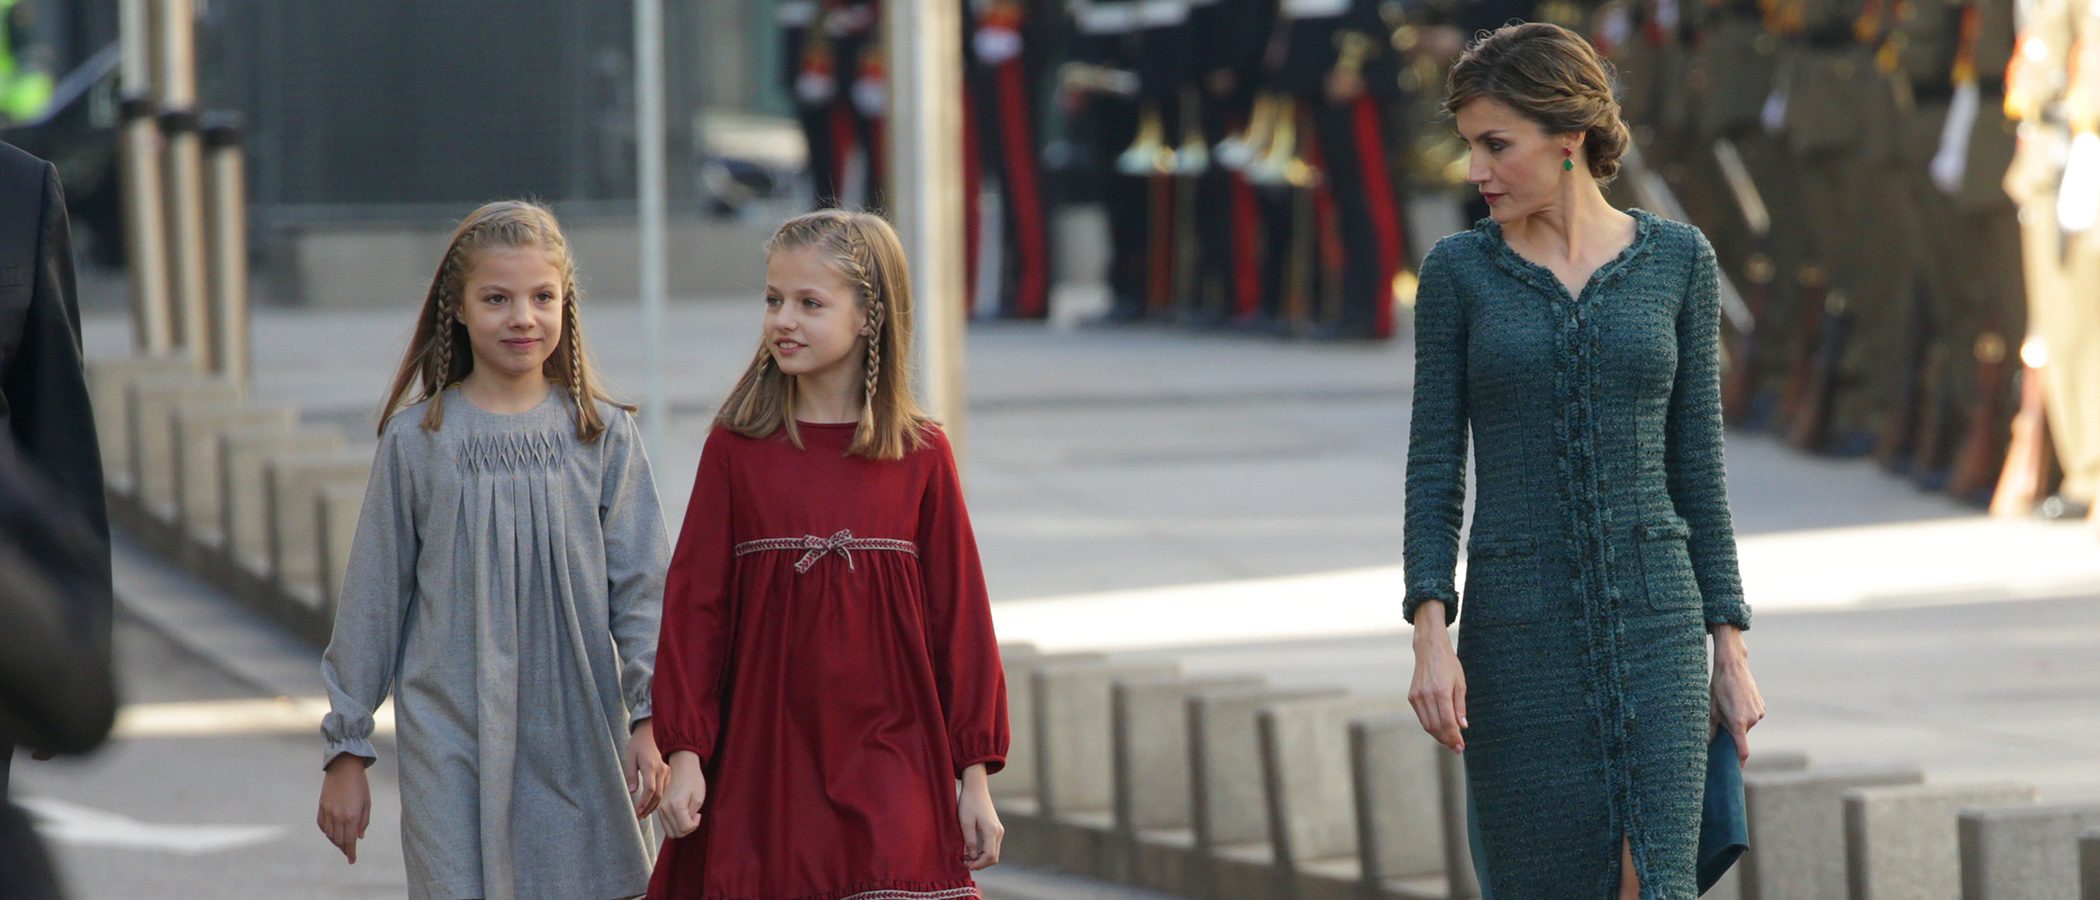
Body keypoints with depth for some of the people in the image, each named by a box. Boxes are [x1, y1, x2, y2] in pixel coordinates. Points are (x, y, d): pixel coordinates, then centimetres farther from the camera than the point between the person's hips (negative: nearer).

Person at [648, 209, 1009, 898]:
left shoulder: (921, 456, 1)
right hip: (762, 767, 1)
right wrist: (684, 752, -3)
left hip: (891, 766, -1)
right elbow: (694, 604, 2)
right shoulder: (738, 450, 1)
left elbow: (959, 613, 4)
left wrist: (974, 774, 3)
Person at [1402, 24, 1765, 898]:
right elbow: (1434, 471, 1)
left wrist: (1731, 651, 5)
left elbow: (1695, 462, 7)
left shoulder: (1678, 260, 4)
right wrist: (1431, 639, -12)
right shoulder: (1457, 271, 2)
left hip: (1651, 625, 0)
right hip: (1520, 631, 0)